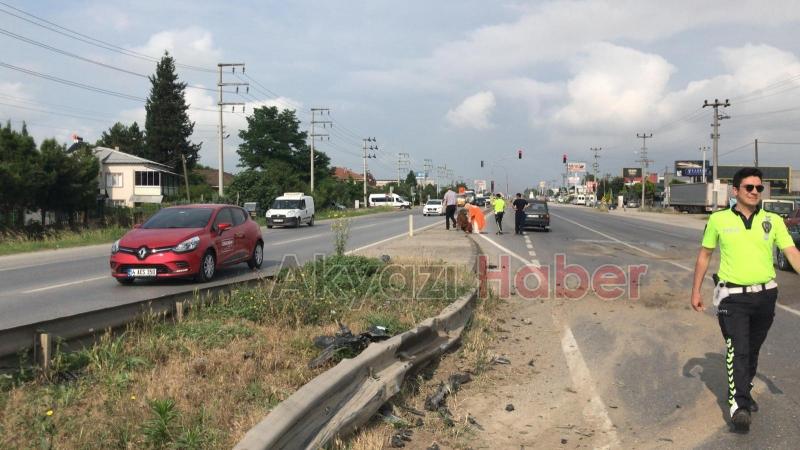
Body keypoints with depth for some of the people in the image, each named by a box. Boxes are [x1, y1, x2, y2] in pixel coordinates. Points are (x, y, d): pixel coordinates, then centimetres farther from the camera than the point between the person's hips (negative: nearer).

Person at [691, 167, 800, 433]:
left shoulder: (773, 221, 2)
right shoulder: (719, 220, -1)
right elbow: (704, 255, 7)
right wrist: (696, 291, 6)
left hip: (765, 295, 3)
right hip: (733, 297, -3)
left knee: (753, 351, 16)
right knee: (738, 351, -13)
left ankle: (744, 391, 36)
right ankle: (738, 406, -15)